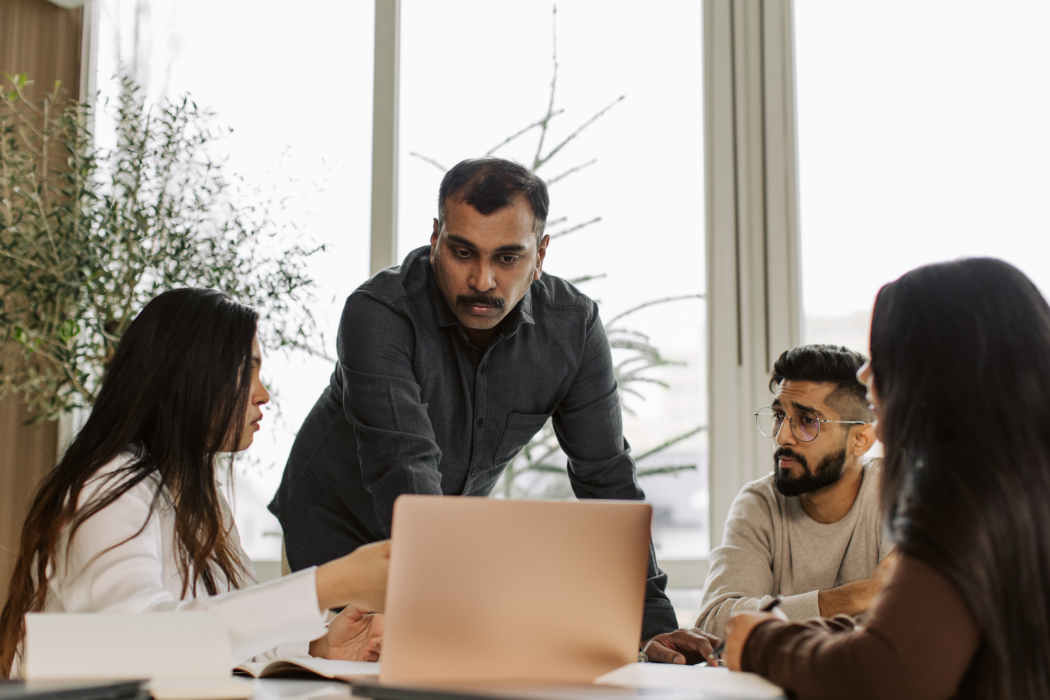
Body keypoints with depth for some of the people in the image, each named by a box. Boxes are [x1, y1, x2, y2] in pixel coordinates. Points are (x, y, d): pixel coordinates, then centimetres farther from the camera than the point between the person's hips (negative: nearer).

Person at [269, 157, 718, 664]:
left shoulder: (573, 327, -18)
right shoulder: (377, 313, -31)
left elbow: (606, 479, -13)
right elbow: (404, 470, -42)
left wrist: (653, 623, -21)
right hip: (337, 527, -3)